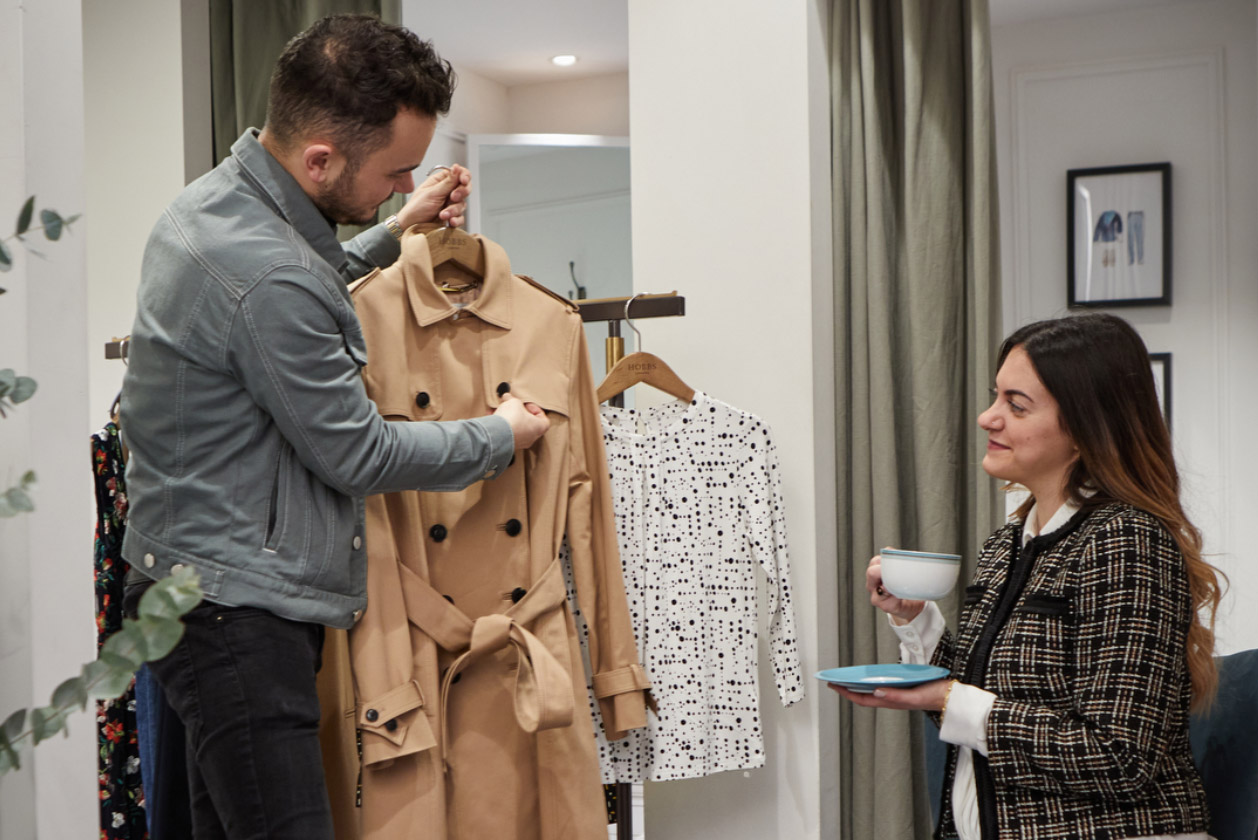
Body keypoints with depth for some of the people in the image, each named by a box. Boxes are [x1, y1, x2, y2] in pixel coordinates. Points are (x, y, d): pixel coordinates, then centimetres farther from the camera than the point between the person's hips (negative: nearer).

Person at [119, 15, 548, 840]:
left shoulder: (213, 198, 8)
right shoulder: (267, 272, -25)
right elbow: (358, 454, -15)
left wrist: (394, 232, 24)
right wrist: (500, 436, 0)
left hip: (212, 587, 11)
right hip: (237, 612, -11)